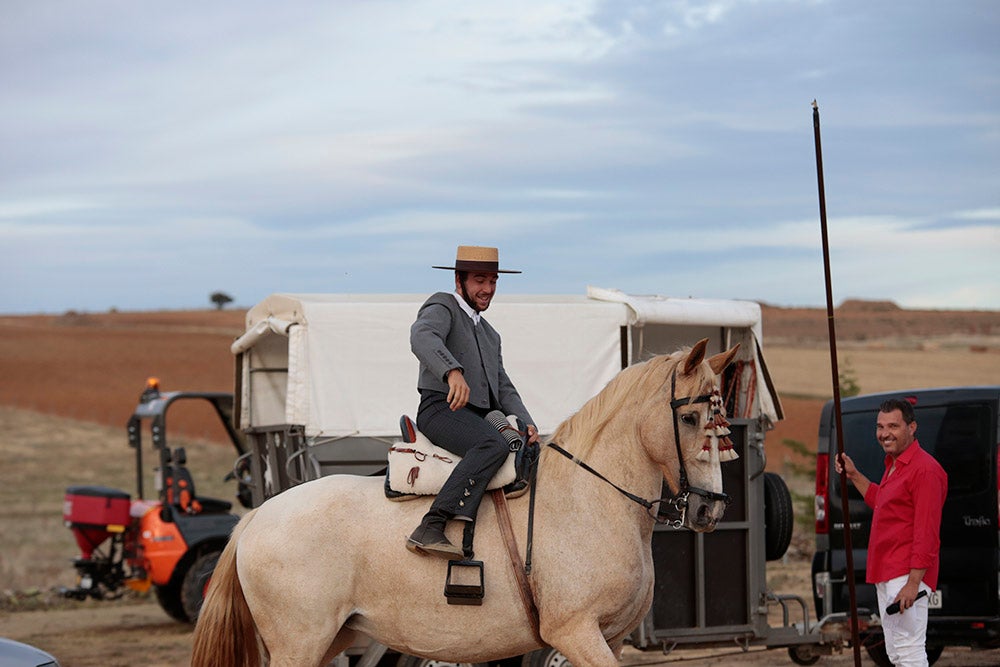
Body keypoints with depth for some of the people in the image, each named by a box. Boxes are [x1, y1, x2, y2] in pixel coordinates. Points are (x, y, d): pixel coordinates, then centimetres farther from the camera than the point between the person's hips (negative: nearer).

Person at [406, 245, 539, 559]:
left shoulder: (489, 334, 30)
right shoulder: (442, 307, 4)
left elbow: (503, 389, 27)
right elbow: (422, 336, -20)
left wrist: (527, 424, 6)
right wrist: (453, 372, -39)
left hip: (482, 418, 8)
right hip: (442, 408, -8)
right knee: (494, 446, -35)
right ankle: (430, 529, -44)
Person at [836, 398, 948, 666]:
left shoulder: (924, 468, -15)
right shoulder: (893, 465, 17)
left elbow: (927, 533, -20)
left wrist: (913, 583, -24)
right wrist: (854, 475, 28)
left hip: (906, 575, -11)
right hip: (886, 574, 11)